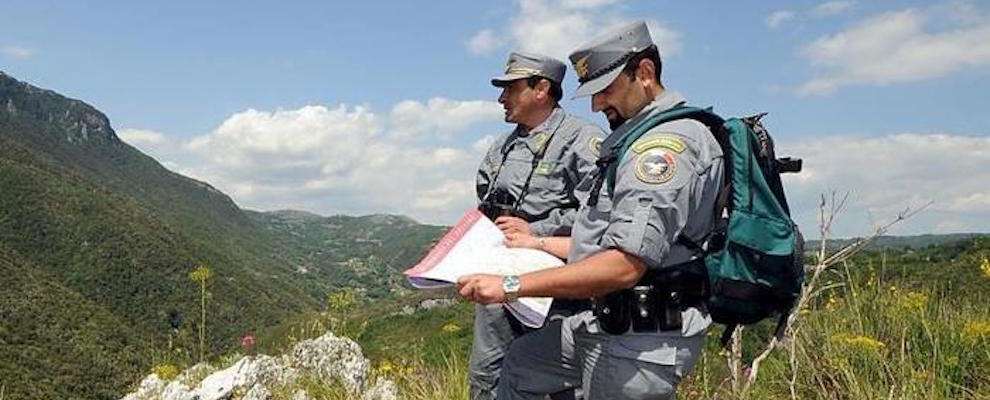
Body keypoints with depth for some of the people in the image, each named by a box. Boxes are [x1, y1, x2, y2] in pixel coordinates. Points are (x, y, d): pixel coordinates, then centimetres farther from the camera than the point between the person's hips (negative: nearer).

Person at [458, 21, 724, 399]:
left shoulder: (668, 141, -20)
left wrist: (512, 285, -27)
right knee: (521, 361, 22)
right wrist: (537, 244, 23)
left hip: (640, 339, -11)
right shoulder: (644, 138, 14)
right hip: (608, 323, 11)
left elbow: (625, 265, -28)